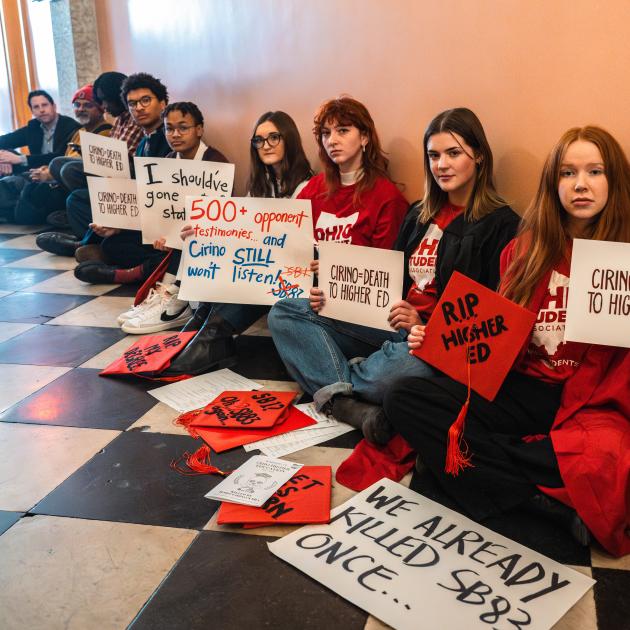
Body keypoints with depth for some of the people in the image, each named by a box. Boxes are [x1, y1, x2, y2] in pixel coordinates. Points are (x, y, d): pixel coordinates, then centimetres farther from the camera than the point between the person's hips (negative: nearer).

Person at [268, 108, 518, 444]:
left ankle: (331, 386, -8)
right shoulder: (419, 214, 18)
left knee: (399, 365, -43)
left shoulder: (501, 224, -3)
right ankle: (351, 403, -27)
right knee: (285, 312, -5)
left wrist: (424, 325, -22)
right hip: (395, 326, 7)